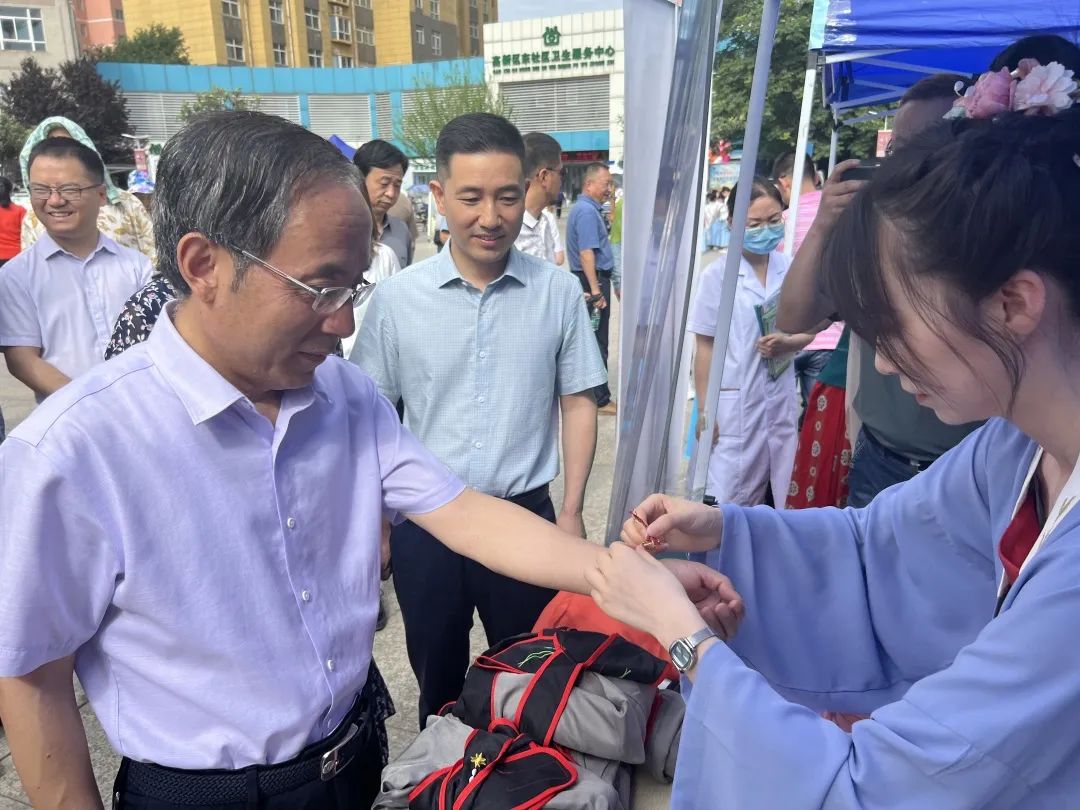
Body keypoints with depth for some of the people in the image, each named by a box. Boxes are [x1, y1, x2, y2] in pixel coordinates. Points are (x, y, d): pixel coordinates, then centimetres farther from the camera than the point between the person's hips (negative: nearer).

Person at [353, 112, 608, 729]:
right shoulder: (398, 298, -7)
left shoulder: (558, 293, -7)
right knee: (437, 674, 21)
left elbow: (578, 404, 1)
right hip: (424, 522, 1)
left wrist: (572, 511, -1)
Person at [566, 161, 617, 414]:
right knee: (597, 342, -4)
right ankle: (600, 399, 3)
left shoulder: (587, 208, 16)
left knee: (592, 339, 16)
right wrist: (596, 291, -27)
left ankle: (592, 393, 26)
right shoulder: (587, 211, -17)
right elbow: (586, 253, -25)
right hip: (593, 280, -11)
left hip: (593, 279, 11)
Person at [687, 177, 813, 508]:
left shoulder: (791, 269, 0)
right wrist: (704, 410, -6)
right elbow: (705, 347, -5)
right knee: (729, 498, 3)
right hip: (733, 403, -4)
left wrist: (787, 343, -14)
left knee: (780, 494, 14)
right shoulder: (717, 275, -9)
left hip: (781, 400, 4)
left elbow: (808, 330, 10)